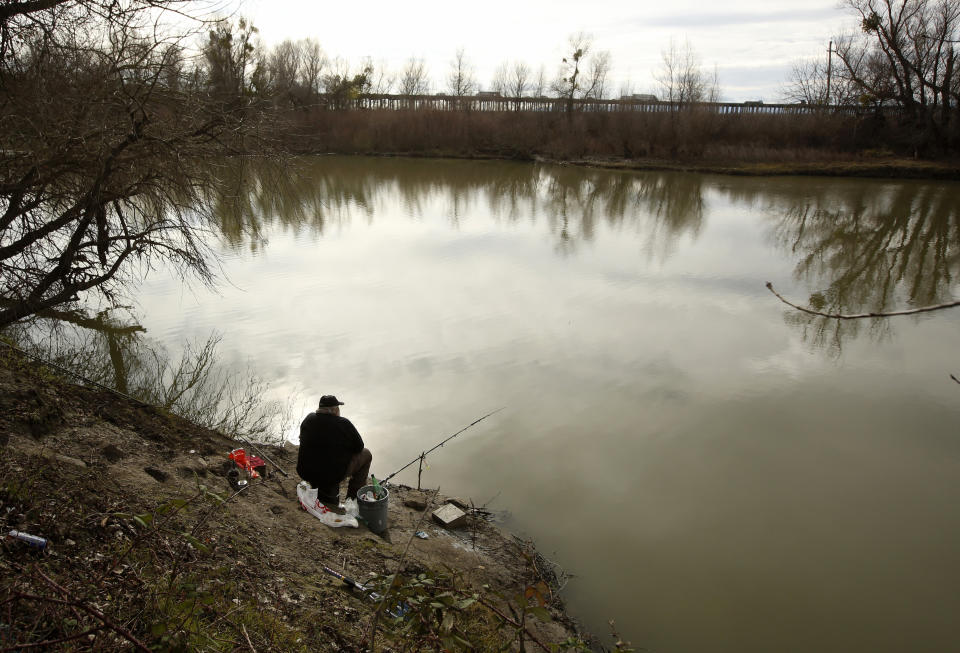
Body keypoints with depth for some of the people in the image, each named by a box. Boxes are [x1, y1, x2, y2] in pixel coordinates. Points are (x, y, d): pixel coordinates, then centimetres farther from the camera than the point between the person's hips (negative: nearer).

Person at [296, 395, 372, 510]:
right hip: (333, 476, -6)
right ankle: (354, 498, 18)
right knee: (366, 454, 14)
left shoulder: (308, 420, 1)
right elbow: (359, 447, -5)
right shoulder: (344, 424, -15)